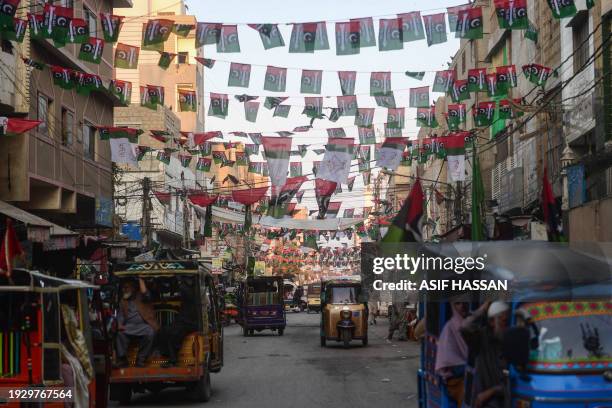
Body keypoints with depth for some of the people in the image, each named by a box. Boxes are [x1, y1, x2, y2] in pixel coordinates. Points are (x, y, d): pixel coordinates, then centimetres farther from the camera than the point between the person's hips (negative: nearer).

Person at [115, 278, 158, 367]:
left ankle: (141, 359, -25)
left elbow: (145, 293, -12)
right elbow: (120, 315, 16)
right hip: (129, 326, 3)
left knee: (150, 333, -35)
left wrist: (140, 279, -3)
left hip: (143, 325, -3)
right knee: (120, 333, -30)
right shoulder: (123, 301, 22)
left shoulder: (141, 297, 12)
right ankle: (122, 359, -25)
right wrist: (120, 325, -5)